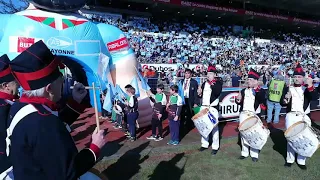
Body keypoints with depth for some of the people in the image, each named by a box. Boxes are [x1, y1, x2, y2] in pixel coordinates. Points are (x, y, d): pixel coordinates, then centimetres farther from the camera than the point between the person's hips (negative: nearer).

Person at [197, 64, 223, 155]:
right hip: (203, 107, 6)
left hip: (213, 108, -6)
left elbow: (218, 92, -23)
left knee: (214, 127, -1)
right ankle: (204, 144, 27)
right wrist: (199, 93, -2)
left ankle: (215, 147, 10)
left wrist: (212, 83, -22)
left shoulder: (218, 82, -4)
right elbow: (201, 95, 19)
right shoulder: (204, 83, 13)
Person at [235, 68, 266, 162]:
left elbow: (263, 102, -19)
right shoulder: (244, 90, 10)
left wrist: (257, 91, -26)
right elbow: (240, 103, 14)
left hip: (254, 116, -4)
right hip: (244, 114, 4)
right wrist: (238, 100, -8)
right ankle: (244, 153, 24)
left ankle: (254, 154, 17)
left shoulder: (261, 91, -2)